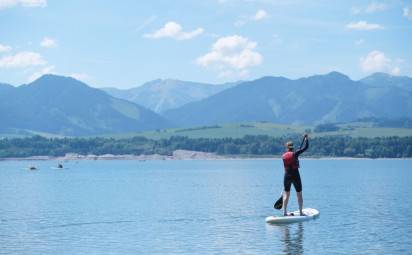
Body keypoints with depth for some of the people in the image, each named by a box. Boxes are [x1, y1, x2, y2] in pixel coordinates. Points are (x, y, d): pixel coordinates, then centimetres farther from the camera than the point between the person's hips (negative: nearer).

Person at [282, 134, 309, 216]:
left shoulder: (283, 156, 3)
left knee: (286, 194, 9)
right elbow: (306, 147, -6)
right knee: (299, 194, 8)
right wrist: (306, 138, 8)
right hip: (295, 176, -3)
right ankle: (301, 212, 6)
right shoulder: (295, 154, -9)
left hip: (287, 177, 3)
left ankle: (285, 212, 1)